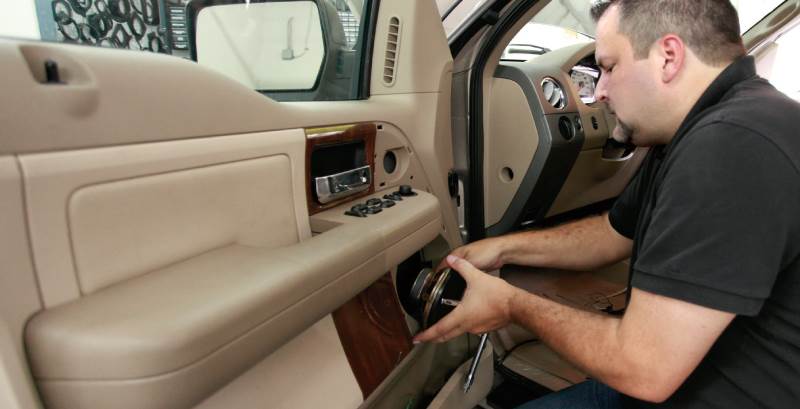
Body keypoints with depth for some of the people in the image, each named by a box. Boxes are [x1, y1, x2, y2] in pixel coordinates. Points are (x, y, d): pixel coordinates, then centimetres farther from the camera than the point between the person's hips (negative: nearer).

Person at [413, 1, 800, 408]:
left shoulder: (733, 148, -30)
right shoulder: (694, 137, 4)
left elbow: (645, 369, -29)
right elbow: (613, 233, 15)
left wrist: (512, 303, -14)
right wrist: (504, 248, 7)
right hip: (679, 376, 8)